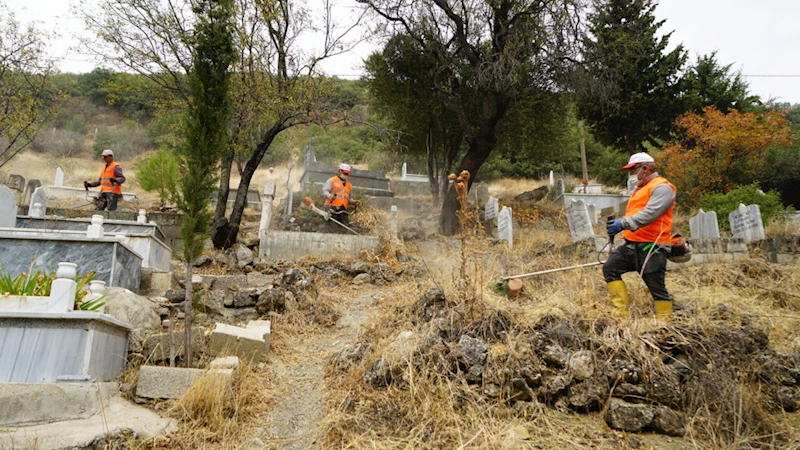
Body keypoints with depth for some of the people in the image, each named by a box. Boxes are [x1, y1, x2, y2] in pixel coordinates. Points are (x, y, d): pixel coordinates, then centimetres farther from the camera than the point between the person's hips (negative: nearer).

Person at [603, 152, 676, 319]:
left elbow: (650, 213, -24)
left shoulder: (662, 188, -8)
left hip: (651, 248, -9)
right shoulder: (639, 189, 24)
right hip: (631, 245, 9)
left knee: (657, 287, -3)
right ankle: (622, 312, -6)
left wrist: (624, 223, -32)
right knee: (610, 268, -5)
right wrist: (618, 223, 10)